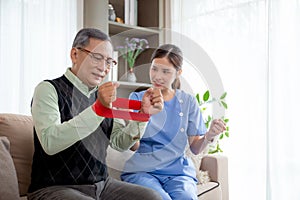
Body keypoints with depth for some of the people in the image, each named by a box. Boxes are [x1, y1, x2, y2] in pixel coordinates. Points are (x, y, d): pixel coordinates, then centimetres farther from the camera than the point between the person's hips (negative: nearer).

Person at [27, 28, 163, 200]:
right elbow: (50, 143, -23)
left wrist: (144, 113, -8)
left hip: (101, 185, 6)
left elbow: (121, 143, 7)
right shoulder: (48, 89, -6)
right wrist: (97, 108, -31)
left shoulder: (103, 95, 12)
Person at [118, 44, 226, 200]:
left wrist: (208, 136, -13)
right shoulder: (137, 98, 6)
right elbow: (133, 146, -4)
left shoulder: (188, 102, 10)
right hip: (142, 170, -1)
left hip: (178, 171, 1)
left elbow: (195, 148, 8)